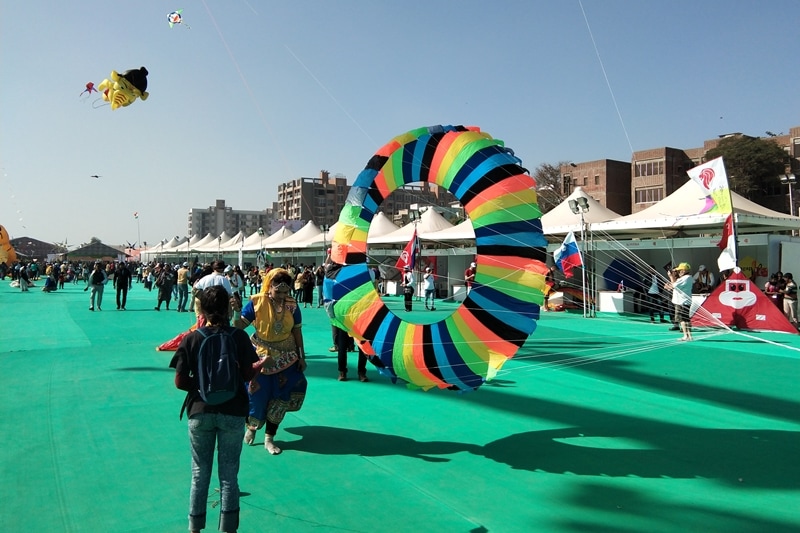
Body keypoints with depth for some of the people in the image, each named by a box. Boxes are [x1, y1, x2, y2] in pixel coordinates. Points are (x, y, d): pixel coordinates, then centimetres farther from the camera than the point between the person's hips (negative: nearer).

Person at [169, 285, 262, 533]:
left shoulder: (191, 339, -7)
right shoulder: (239, 337, -10)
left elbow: (180, 381, -8)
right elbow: (248, 374, -10)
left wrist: (201, 387, 9)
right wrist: (262, 363, 9)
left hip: (200, 412, 1)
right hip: (232, 413, -1)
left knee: (200, 474, 17)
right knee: (229, 475, 11)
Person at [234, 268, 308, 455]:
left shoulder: (292, 305, -5)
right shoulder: (257, 302, -13)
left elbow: (297, 331, 3)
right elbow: (240, 324, -14)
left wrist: (301, 357, 4)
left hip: (286, 358, 2)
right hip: (260, 356, -2)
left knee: (281, 397, 3)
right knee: (257, 396, 6)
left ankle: (269, 439, 19)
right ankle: (251, 427, 38)